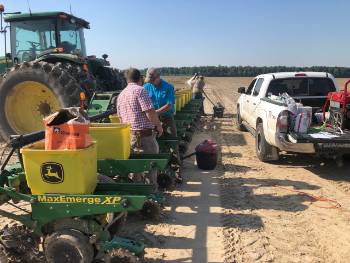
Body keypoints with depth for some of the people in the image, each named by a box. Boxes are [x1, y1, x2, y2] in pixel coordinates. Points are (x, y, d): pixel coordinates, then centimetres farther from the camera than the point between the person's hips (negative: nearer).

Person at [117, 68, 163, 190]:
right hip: (144, 133, -7)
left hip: (127, 134, 8)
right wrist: (158, 125, -4)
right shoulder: (140, 90, -10)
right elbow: (150, 111, -17)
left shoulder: (121, 95, 16)